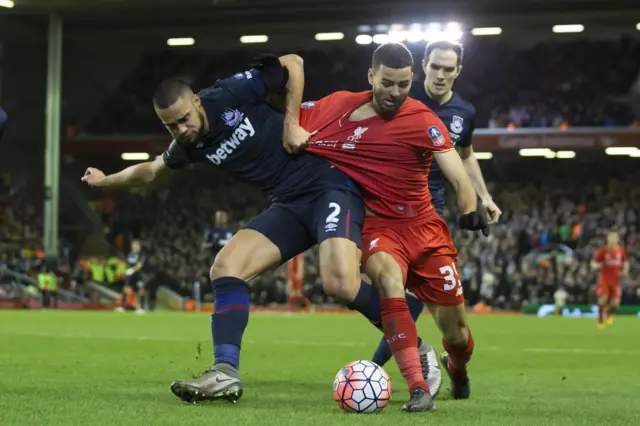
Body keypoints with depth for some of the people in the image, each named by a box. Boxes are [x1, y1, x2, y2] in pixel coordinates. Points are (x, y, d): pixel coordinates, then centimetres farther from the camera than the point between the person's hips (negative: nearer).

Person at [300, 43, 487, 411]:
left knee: (456, 334, 5)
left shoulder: (423, 121, -12)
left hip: (424, 228, 0)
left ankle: (458, 368, 44)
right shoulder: (340, 108, -4)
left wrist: (470, 209, -39)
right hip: (378, 227, 0)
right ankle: (419, 389, -38)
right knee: (388, 278, -35)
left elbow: (458, 175, -21)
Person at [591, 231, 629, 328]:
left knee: (615, 302, -1)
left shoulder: (621, 250, 0)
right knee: (602, 299, -16)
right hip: (604, 279, -3)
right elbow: (593, 264, -5)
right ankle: (600, 319, 6)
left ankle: (609, 313, 34)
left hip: (615, 279, 3)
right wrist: (597, 266, -28)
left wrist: (625, 270, -3)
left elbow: (626, 262, 17)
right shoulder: (602, 251, -10)